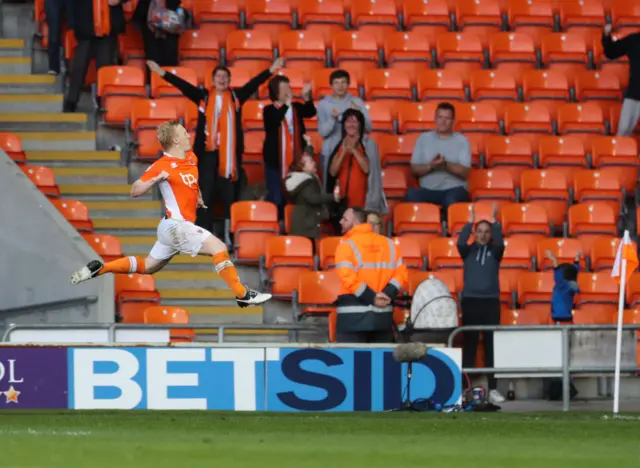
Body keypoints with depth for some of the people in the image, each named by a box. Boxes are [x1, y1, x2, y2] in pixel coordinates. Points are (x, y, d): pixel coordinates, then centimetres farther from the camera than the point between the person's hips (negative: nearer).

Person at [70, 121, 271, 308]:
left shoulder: (191, 158, 11)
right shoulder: (161, 166, -12)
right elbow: (134, 192, -8)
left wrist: (199, 197, 23)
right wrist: (155, 180, -23)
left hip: (175, 227, 9)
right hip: (176, 224, -9)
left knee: (148, 266, 19)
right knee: (219, 247, -18)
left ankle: (98, 268, 21)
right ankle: (242, 294, -18)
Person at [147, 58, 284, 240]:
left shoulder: (236, 96, 6)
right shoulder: (203, 96, 4)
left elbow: (254, 83, 0)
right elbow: (183, 85, -1)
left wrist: (271, 70, -9)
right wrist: (163, 73, -9)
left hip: (230, 152, 0)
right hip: (207, 151, 0)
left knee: (230, 195, 2)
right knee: (206, 194, 1)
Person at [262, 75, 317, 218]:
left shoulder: (296, 107, 8)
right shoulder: (269, 110, -4)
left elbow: (311, 113, -10)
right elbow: (274, 121, -25)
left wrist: (307, 98, -26)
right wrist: (286, 104, -29)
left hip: (295, 160, 4)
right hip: (276, 161, -4)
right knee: (276, 198, -1)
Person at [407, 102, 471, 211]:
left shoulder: (461, 140, 7)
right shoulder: (424, 138, 13)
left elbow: (465, 173, -2)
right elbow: (414, 170, 9)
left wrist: (446, 164, -18)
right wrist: (430, 166, -11)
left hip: (454, 189, -2)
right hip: (428, 190, 2)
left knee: (452, 199, -38)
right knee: (412, 194, -32)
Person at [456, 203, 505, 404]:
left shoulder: (494, 252, 7)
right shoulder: (468, 251, 7)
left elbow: (500, 244, -14)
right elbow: (460, 243, -14)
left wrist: (495, 222, -20)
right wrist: (469, 222, -20)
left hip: (491, 302, 0)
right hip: (470, 301, 0)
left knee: (491, 345, -1)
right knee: (469, 345, 0)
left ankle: (493, 388, 1)